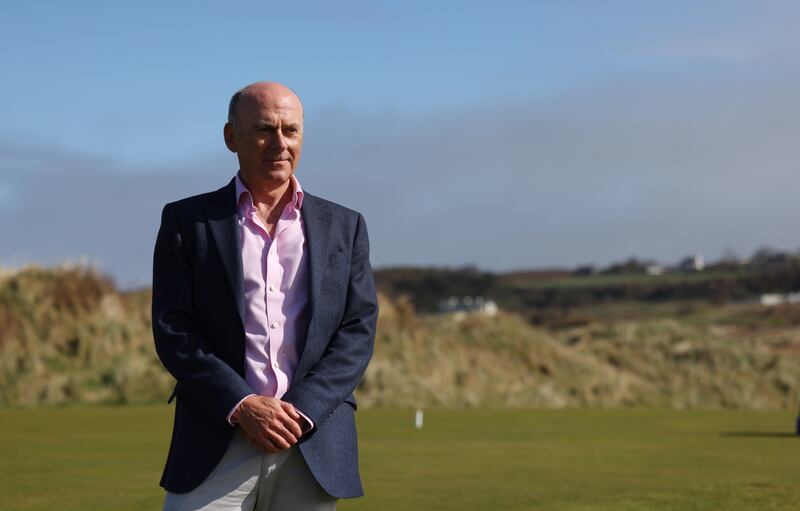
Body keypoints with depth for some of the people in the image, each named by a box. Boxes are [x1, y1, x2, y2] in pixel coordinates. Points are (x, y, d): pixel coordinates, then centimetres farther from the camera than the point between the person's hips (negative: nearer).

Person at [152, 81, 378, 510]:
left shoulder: (344, 227, 13)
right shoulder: (187, 221, 7)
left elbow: (358, 331, 5)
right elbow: (172, 330, 0)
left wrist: (301, 412, -9)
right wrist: (241, 406, -12)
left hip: (313, 449, 2)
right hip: (217, 444, -2)